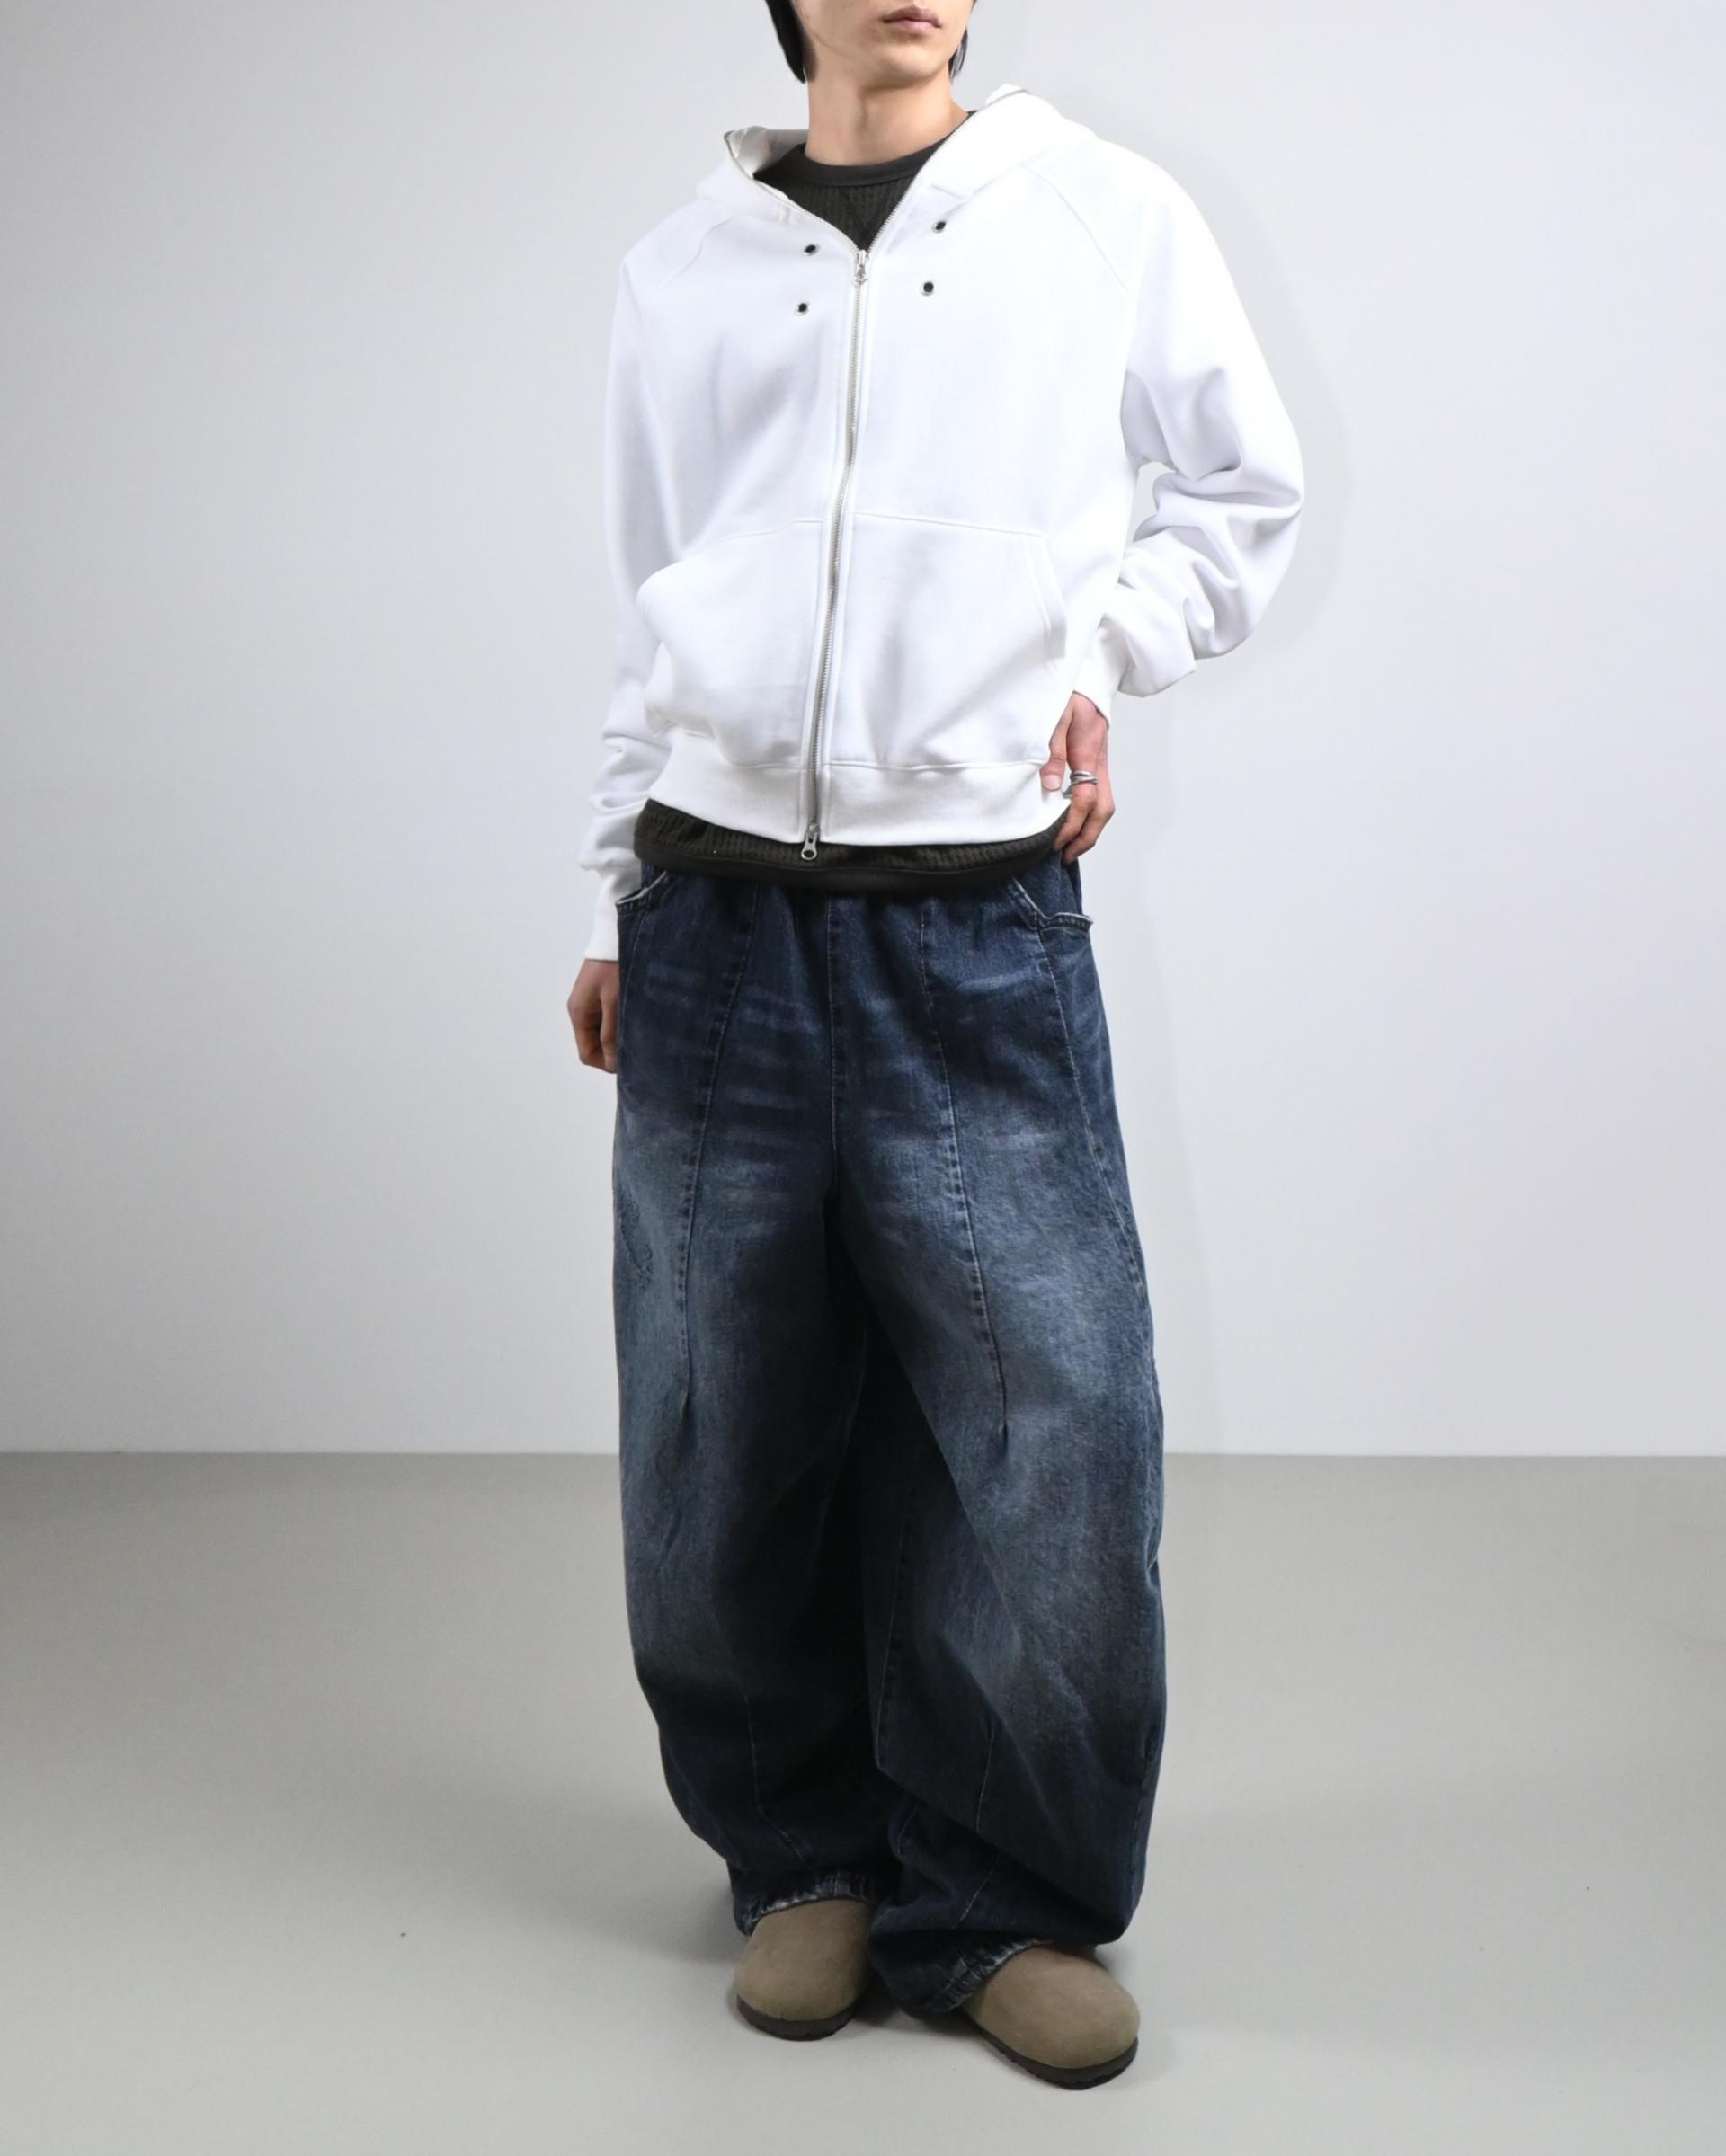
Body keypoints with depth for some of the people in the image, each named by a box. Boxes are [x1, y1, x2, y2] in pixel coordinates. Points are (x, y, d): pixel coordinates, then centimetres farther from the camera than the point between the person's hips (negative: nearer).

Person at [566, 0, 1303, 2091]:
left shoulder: (1107, 214, 7)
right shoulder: (678, 269, 13)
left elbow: (1250, 492, 17)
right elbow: (651, 618, 16)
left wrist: (1097, 650, 1)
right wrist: (613, 910, 14)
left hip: (982, 932, -2)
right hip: (716, 922, 2)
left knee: (1046, 1430, -3)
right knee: (727, 1449, 7)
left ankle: (992, 1902, 15)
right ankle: (805, 1861, 25)